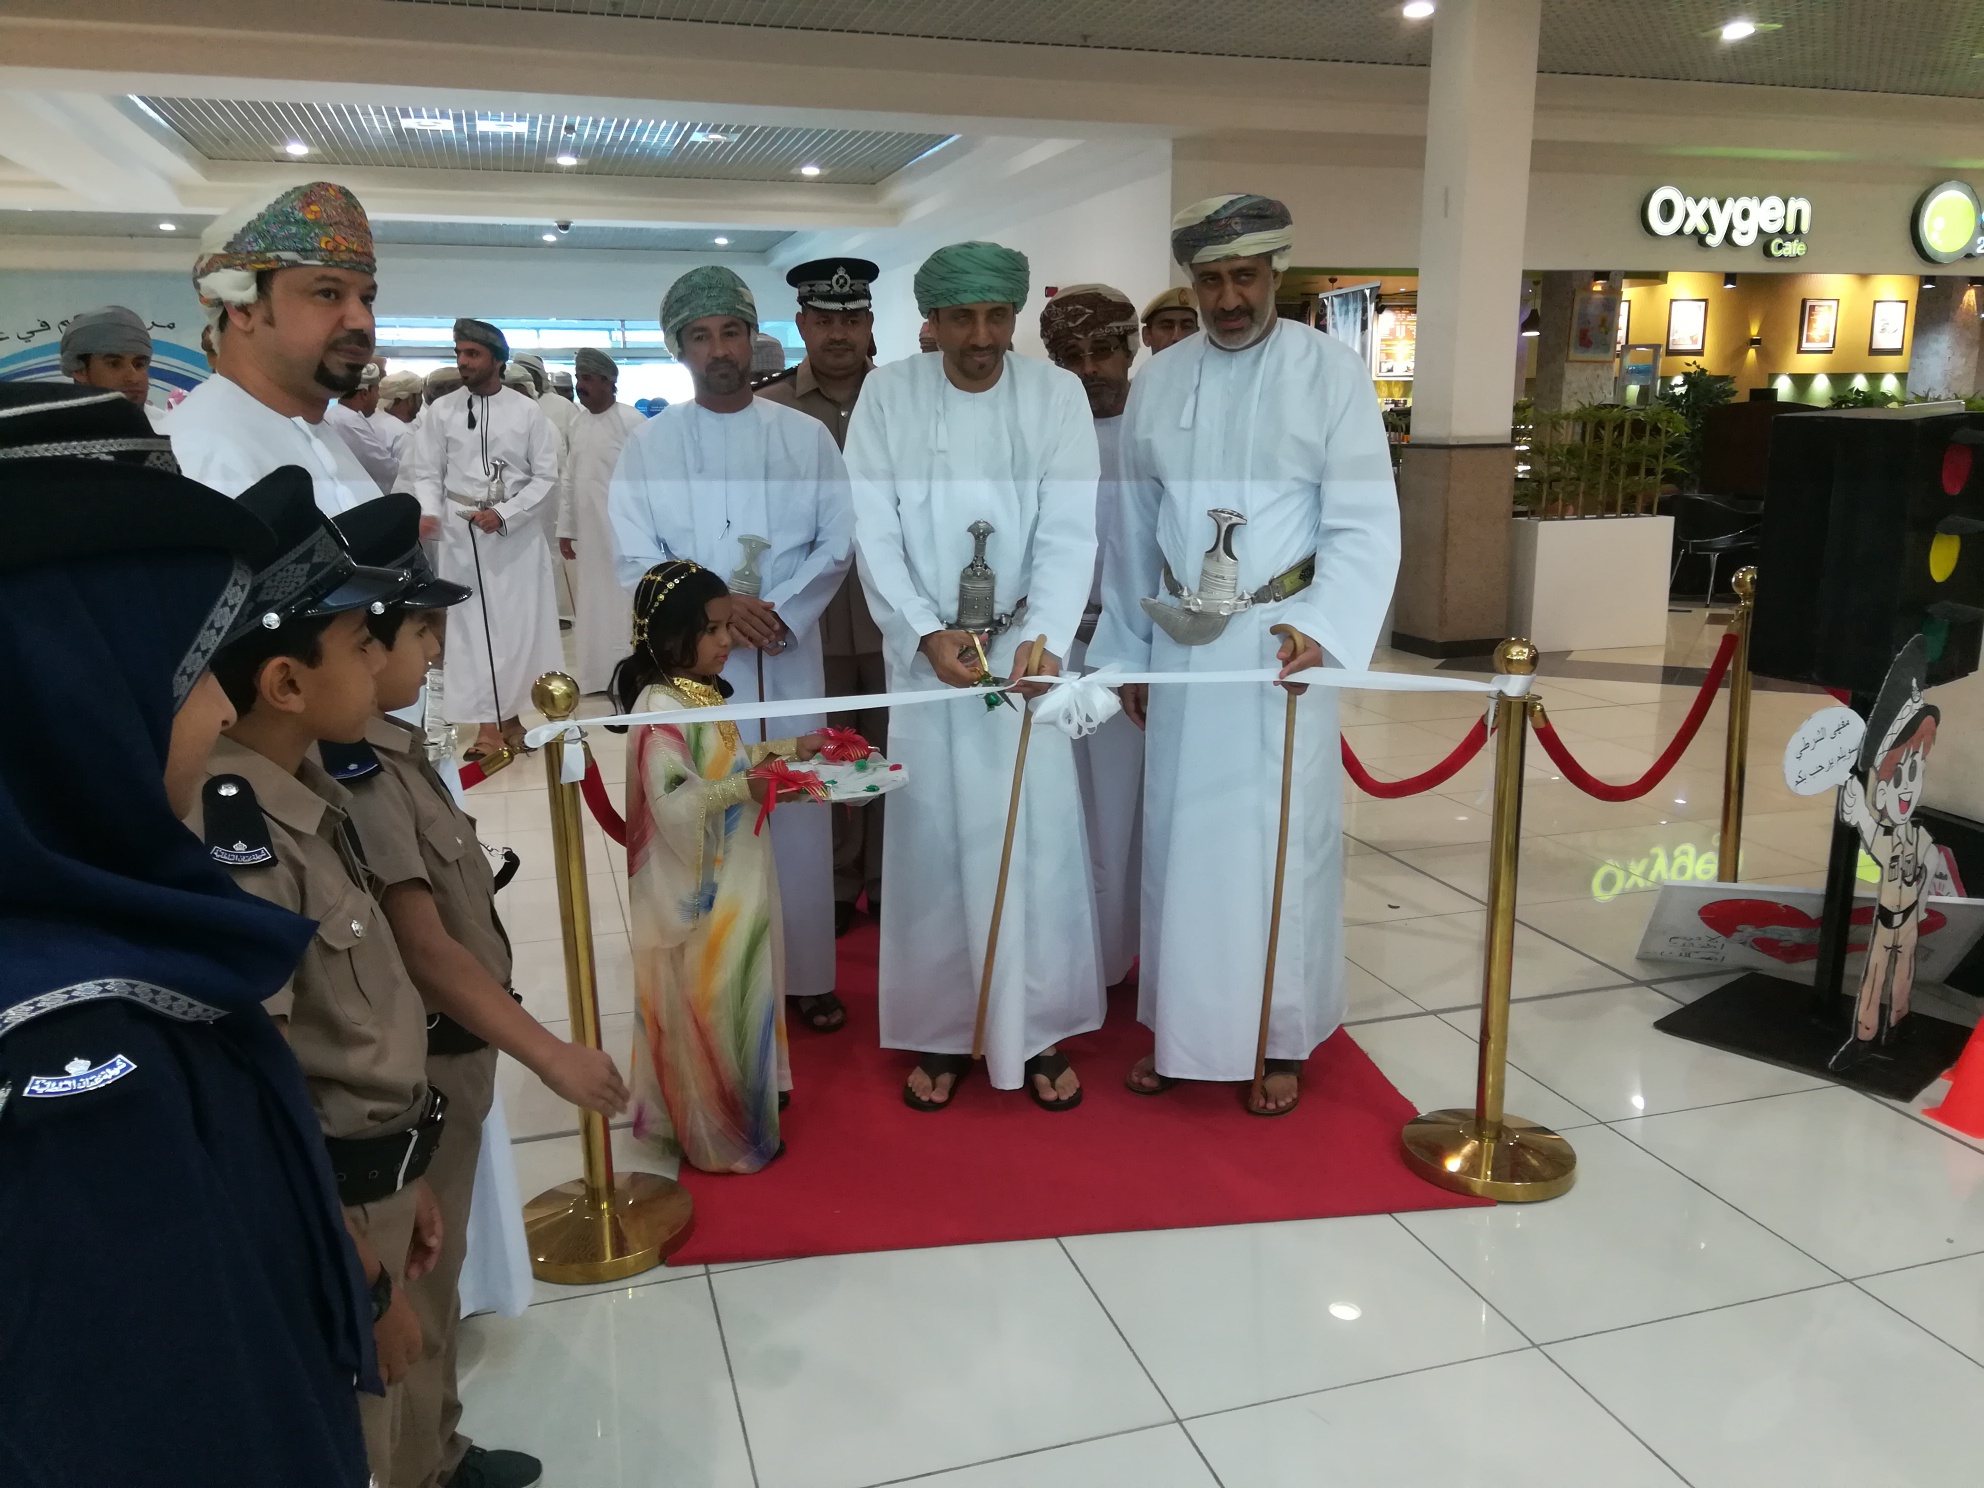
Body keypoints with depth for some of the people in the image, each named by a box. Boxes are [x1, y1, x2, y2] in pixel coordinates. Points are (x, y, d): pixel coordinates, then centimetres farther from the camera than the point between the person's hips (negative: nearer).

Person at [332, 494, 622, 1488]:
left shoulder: (387, 742, 5)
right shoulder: (350, 775, -25)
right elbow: (422, 947, -29)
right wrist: (550, 1055, -28)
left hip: (448, 1048, 9)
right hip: (411, 1064, -9)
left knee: (436, 1273, 23)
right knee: (411, 1287, 9)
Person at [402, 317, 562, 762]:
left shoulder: (526, 410, 2)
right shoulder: (441, 410, 3)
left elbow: (546, 475, 1)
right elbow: (425, 472, 2)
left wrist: (505, 514, -11)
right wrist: (430, 511, -18)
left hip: (518, 531, 0)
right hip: (461, 532, 0)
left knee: (520, 623, 3)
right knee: (472, 625, 0)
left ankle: (508, 713, 18)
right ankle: (490, 722, 5)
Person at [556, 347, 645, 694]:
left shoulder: (632, 423, -10)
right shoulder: (578, 423, 11)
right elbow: (569, 480, 15)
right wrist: (565, 528, 13)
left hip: (622, 533, -7)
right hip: (588, 533, 7)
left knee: (622, 604, -3)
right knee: (591, 603, 11)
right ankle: (597, 675, 21)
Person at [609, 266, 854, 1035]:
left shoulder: (805, 436, 7)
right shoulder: (649, 443, 5)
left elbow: (837, 538, 2)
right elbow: (636, 559, -1)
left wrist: (780, 610, -12)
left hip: (788, 655, 1)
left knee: (798, 812, 4)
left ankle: (807, 973, 15)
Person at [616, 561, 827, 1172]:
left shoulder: (702, 691, 6)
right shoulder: (659, 708, -23)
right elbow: (673, 801, -30)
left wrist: (789, 747, 12)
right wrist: (748, 788, -38)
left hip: (735, 879, 9)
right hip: (698, 888, -9)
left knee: (737, 995, 22)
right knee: (707, 1004, 6)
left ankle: (745, 1098, 40)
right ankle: (718, 1135, 22)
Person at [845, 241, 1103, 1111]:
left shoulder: (1057, 395, -2)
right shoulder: (888, 395, -2)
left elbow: (1069, 532, -9)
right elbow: (874, 532, -4)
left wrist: (1042, 637, -23)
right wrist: (928, 632, -16)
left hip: (1026, 646, 0)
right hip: (924, 650, 0)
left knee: (1037, 835, 1)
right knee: (933, 838, 4)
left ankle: (1039, 1031, 16)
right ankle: (939, 1032, 18)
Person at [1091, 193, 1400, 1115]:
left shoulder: (1332, 373, -6)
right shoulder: (1156, 383, 6)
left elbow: (1365, 522, -10)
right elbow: (1134, 530, 11)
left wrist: (1321, 627, -25)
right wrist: (1125, 652, 12)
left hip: (1284, 643, -3)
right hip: (1181, 645, 4)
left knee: (1281, 839, 4)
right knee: (1178, 838, 10)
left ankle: (1280, 1039, 20)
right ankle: (1181, 1027, 25)